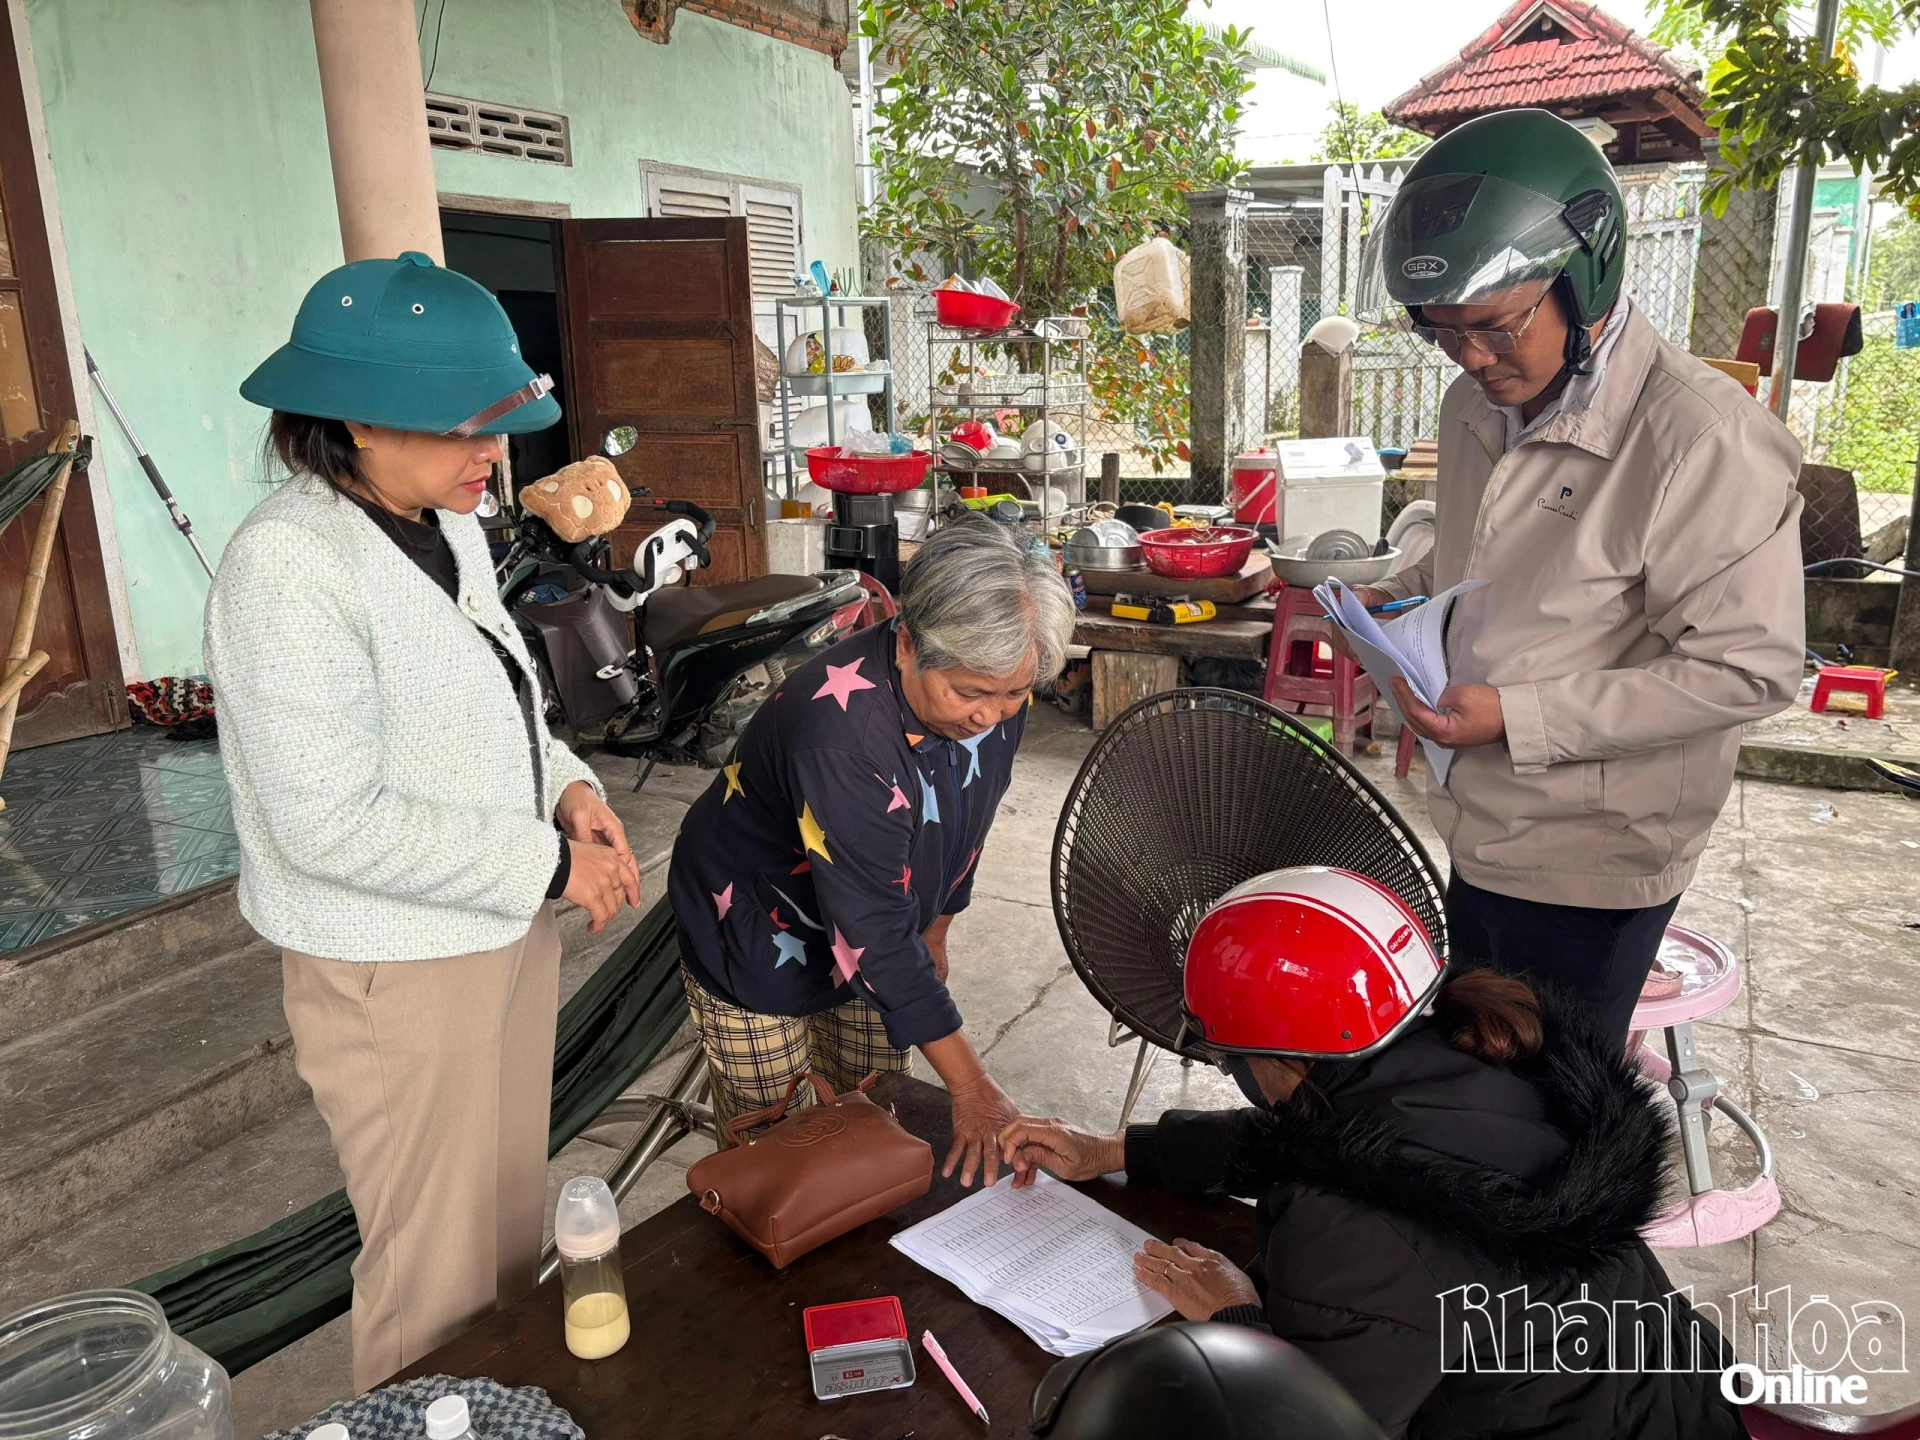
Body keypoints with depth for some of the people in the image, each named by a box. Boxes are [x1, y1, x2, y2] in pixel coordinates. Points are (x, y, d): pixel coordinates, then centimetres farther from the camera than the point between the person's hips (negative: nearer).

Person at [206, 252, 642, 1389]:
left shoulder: (449, 527, 3)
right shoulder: (288, 568, -23)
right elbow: (331, 823, -26)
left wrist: (565, 785, -4)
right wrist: (548, 862, -20)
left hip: (507, 930, 8)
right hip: (397, 969, -8)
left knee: (514, 1223, 24)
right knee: (439, 1269, 10)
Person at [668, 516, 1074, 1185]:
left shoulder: (990, 682, -18)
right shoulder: (842, 731, -40)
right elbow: (874, 934, -35)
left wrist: (934, 929, 14)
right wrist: (970, 1085, -31)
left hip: (879, 932, 6)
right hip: (756, 939, -6)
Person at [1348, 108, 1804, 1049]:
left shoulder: (1703, 437, -22)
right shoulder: (1477, 406, 4)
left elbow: (1747, 670, -23)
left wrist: (1518, 717, -26)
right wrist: (1401, 598, 0)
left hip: (1590, 863, -7)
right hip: (1483, 831, 8)